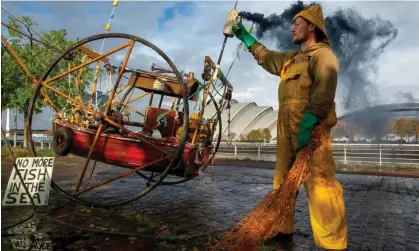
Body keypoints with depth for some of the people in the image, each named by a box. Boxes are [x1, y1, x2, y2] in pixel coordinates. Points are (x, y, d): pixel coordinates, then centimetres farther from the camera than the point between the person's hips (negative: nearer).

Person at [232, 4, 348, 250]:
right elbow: (265, 57, 39)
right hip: (287, 129, 9)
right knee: (283, 181, 12)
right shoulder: (291, 58, 24)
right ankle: (283, 229, 25)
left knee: (319, 184, -11)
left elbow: (324, 90, -19)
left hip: (311, 128, -9)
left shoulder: (323, 55, -2)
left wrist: (308, 124, -30)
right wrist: (245, 37, 41)